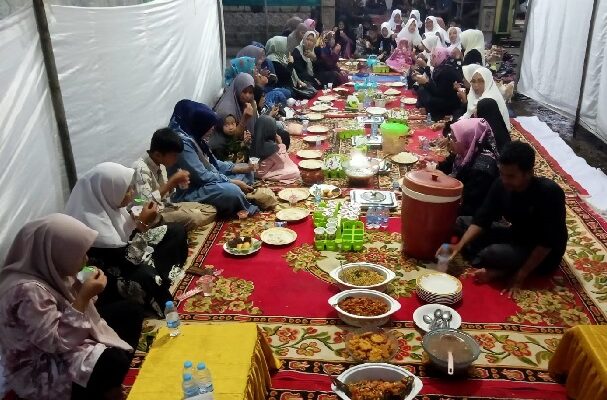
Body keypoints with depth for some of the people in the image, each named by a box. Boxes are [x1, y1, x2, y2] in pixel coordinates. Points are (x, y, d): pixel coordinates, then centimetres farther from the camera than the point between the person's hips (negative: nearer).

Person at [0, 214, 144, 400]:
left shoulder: (46, 269, -7)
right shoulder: (27, 291, -34)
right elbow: (57, 342, -31)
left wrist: (84, 290, -15)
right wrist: (84, 296, -29)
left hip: (65, 337, 9)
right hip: (39, 369, -9)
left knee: (131, 312, 4)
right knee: (114, 362, -28)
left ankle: (111, 385, 12)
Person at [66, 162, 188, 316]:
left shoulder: (106, 203, -5)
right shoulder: (91, 222, -31)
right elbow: (125, 261, -30)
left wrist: (139, 221, -9)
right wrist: (143, 224, -28)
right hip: (115, 278, -10)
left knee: (177, 231, 7)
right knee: (147, 276, -39)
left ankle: (168, 279, 3)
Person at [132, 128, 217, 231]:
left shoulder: (160, 164, 4)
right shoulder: (141, 168, -22)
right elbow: (146, 204, -31)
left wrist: (175, 182, -8)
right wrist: (172, 181, -27)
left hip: (165, 206, 9)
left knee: (210, 210, 2)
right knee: (194, 217, -30)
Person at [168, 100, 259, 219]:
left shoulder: (195, 137, 8)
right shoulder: (183, 141, -24)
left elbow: (212, 162, 13)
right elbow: (202, 176, -27)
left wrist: (235, 167, -1)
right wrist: (233, 182, -21)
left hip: (208, 181, 11)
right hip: (190, 191, -11)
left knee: (246, 173, 12)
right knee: (232, 191, -33)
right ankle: (249, 211, -4)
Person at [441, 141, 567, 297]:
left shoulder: (550, 192, -29)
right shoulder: (500, 185, -12)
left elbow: (547, 241, -27)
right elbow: (482, 219, -11)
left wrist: (521, 276, -26)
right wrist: (460, 245, -26)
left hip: (544, 255, -7)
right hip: (516, 237, 7)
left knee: (491, 254, -34)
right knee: (462, 222, -3)